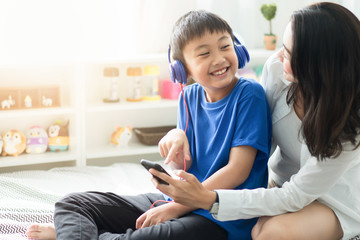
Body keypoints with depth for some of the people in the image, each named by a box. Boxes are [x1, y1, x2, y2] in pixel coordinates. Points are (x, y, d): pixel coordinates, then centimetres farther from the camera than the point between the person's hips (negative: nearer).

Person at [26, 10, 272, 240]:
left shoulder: (249, 94, -11)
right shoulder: (190, 97, 8)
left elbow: (238, 170, -16)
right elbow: (185, 167, 9)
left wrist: (174, 208, -16)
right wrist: (176, 141, -15)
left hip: (222, 218, -7)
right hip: (182, 201, 7)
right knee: (73, 203, 3)